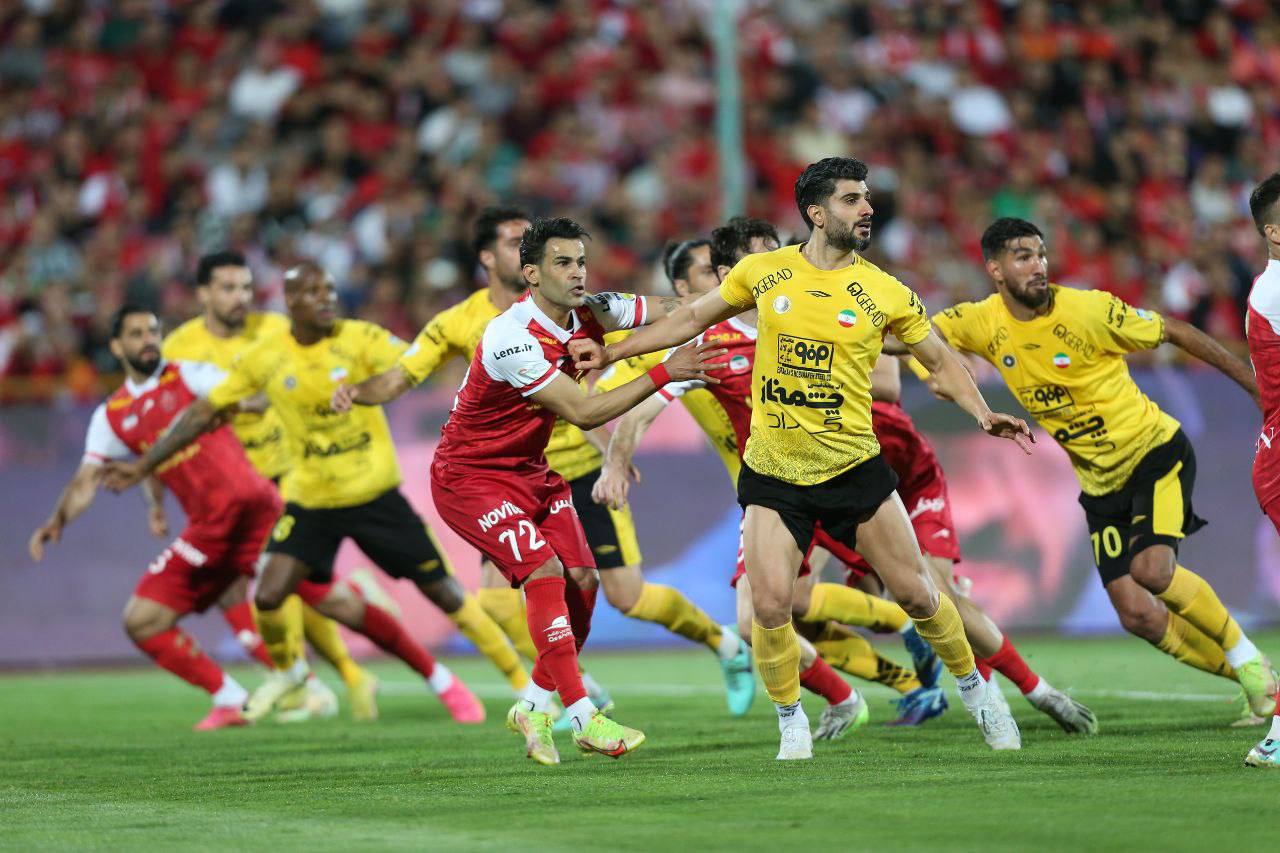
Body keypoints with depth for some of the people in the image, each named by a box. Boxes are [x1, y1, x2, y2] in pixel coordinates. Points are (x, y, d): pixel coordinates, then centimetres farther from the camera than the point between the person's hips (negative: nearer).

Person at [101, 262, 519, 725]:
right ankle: (286, 669, 20)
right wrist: (144, 465, 7)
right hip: (310, 501, 2)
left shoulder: (360, 338, -9)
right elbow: (203, 412, 5)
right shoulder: (264, 358, -3)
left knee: (443, 590, -1)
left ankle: (522, 681, 13)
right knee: (269, 595, -13)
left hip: (375, 494, -2)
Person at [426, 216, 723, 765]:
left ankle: (535, 707, 17)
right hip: (469, 477, -8)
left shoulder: (591, 313, -6)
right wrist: (663, 374, -27)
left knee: (582, 581, 0)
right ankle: (583, 719, -19)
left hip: (531, 471, 8)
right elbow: (583, 413, -28)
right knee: (545, 572, -21)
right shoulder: (512, 337, -29)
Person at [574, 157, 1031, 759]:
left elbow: (939, 359, 8)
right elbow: (694, 318, 14)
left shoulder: (885, 292, -3)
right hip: (772, 473, 0)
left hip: (854, 467, 0)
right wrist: (612, 352, 13)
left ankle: (974, 688, 28)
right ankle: (792, 724, 10)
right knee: (770, 606, -13)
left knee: (915, 592, 2)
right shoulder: (763, 273, 0)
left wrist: (982, 413, -9)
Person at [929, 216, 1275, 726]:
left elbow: (1176, 333, -6)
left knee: (1152, 568, -27)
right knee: (1136, 615, -5)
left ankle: (1244, 653, -3)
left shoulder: (1090, 310, -16)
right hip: (1100, 482, 5)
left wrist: (1255, 385, -1)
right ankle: (1250, 681, 14)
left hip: (1156, 452, -5)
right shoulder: (983, 324, -5)